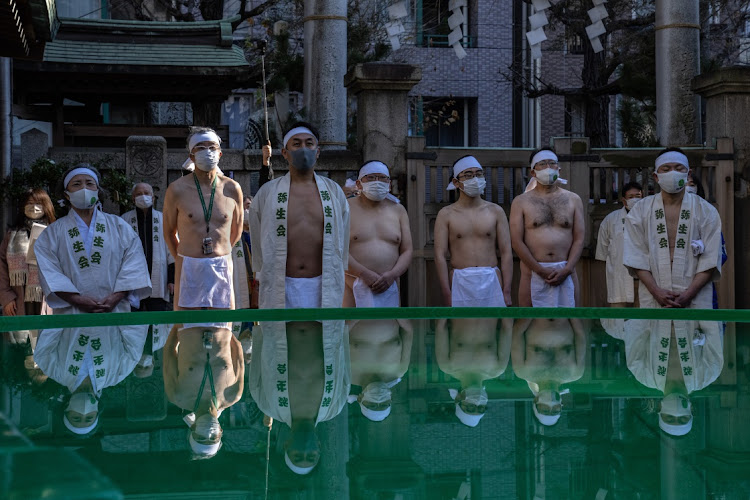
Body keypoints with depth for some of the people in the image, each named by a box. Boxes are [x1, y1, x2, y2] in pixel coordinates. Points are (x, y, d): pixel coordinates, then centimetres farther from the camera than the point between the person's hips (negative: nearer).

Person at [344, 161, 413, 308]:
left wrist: (392, 275, -10)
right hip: (354, 289, -3)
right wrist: (365, 274, -17)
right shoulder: (347, 208, 4)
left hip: (389, 288, 3)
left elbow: (407, 251, 10)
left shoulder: (398, 210, 16)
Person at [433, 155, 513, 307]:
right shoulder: (446, 214, 4)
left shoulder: (495, 211, 8)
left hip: (492, 281, 1)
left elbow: (506, 253, 5)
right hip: (460, 282, -1)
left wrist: (507, 291, -3)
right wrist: (447, 295, -9)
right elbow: (440, 255, -1)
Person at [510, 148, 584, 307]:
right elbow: (516, 241, -3)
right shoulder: (521, 202, 6)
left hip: (565, 272, 2)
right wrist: (541, 270, -11)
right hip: (533, 273, -2)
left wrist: (567, 270, -9)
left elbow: (579, 239, 6)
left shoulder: (573, 200, 12)